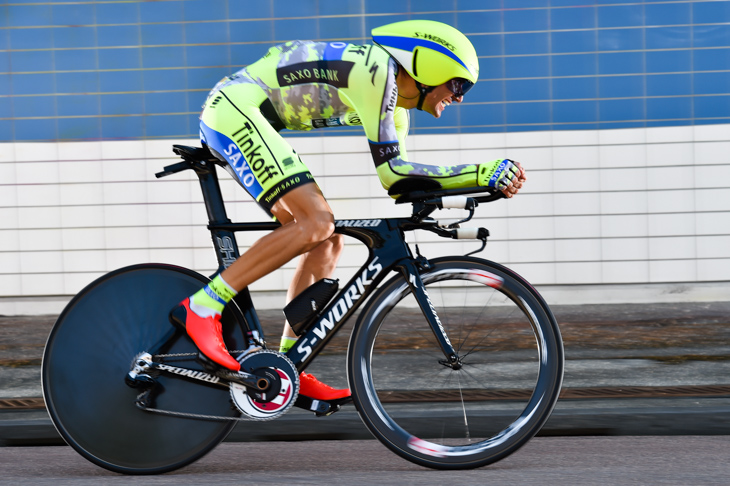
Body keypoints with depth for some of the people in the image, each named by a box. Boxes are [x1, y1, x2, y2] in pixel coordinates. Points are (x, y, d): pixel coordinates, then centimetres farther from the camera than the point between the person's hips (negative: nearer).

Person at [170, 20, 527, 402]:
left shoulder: (395, 107, 15)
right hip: (234, 109, -10)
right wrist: (480, 174, -17)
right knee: (316, 223, -22)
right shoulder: (376, 69, -15)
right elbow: (389, 171, -17)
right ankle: (200, 308, -21)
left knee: (327, 243, 5)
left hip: (234, 118, 10)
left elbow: (399, 182, 13)